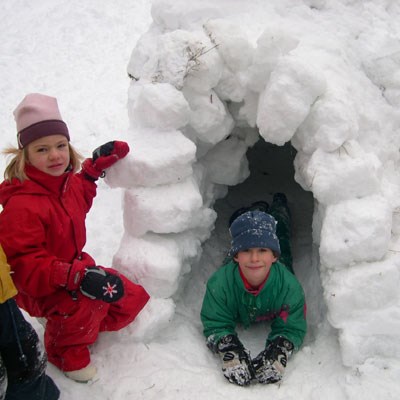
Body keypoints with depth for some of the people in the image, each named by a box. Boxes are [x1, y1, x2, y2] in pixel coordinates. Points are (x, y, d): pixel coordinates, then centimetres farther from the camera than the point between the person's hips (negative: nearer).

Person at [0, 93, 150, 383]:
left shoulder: (67, 181, -4)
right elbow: (24, 267, -34)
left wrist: (94, 168, 13)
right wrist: (77, 276, -45)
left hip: (74, 265, 9)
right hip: (38, 289, -8)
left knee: (133, 299, 9)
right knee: (86, 300, -38)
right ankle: (68, 351, -6)